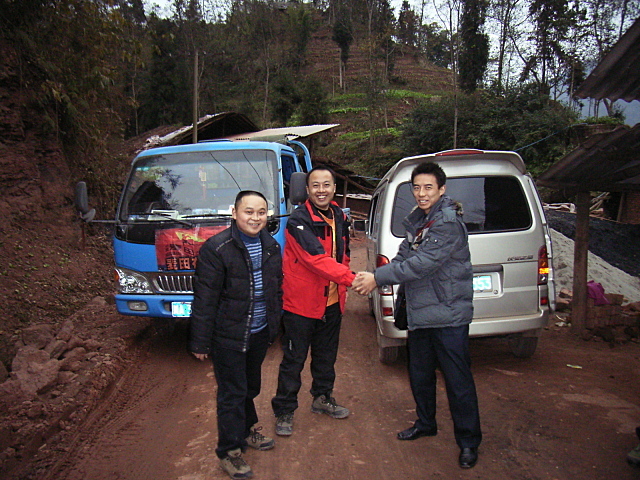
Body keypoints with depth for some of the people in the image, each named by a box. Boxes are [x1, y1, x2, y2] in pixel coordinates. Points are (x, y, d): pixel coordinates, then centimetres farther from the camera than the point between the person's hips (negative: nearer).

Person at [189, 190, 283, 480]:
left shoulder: (271, 247, 4)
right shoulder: (216, 249, -17)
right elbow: (204, 299, -15)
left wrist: (274, 326, 15)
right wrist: (200, 342, -14)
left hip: (260, 334, 6)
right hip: (228, 336, -6)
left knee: (250, 387, 22)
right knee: (232, 393, 5)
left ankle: (247, 429, 45)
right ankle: (229, 451, 22)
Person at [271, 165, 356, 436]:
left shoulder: (339, 217, 6)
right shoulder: (299, 220, -18)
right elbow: (317, 259, -30)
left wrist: (342, 291, 10)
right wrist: (351, 278, -38)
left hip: (331, 302, 7)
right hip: (301, 302, -7)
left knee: (326, 355, 21)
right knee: (294, 360, 4)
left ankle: (323, 398, 41)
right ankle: (284, 411, 20)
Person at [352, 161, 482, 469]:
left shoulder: (448, 222, -18)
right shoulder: (417, 220, 9)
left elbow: (422, 264, -26)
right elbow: (403, 258, 7)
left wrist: (378, 278, -23)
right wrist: (375, 277, -11)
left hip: (448, 316, -8)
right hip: (419, 314, 9)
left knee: (458, 381, 2)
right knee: (419, 374, 20)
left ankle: (468, 442, 20)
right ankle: (425, 424, 41)